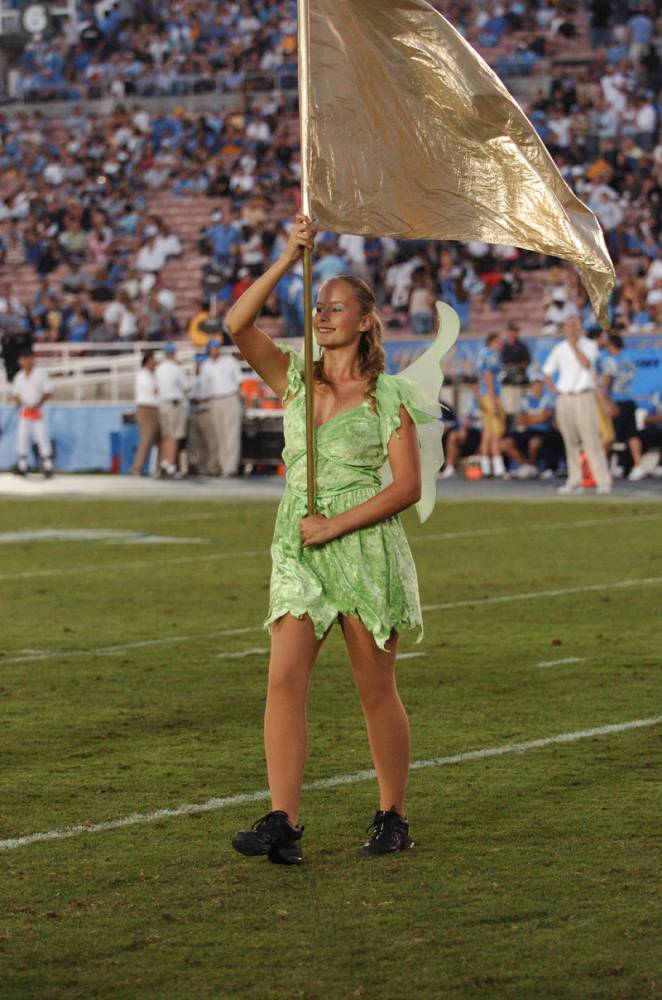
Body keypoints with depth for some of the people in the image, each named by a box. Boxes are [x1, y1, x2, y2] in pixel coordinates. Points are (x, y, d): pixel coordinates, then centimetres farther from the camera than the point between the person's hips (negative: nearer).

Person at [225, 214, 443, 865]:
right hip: (297, 551, 3)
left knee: (376, 690, 4)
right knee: (283, 681, -11)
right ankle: (282, 825, -16)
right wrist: (288, 259, -11)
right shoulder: (295, 379, 9)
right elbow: (238, 324, -5)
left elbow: (407, 486, -7)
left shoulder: (389, 396, -1)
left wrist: (335, 526, -14)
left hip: (366, 549, -3)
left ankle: (393, 817, 18)